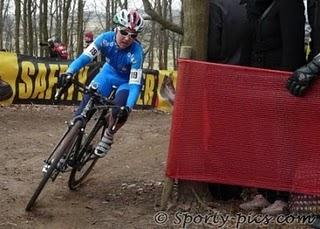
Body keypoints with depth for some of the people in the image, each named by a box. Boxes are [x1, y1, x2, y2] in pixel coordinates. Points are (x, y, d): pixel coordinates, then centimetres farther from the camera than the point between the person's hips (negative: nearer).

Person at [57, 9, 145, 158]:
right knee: (88, 100, -19)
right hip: (108, 73, 3)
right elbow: (85, 56, -30)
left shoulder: (136, 52, -32)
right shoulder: (106, 38, -26)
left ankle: (108, 136, 1)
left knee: (120, 111, -28)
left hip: (126, 81, -3)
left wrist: (128, 108, -47)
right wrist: (69, 73, -48)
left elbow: (135, 84, -33)